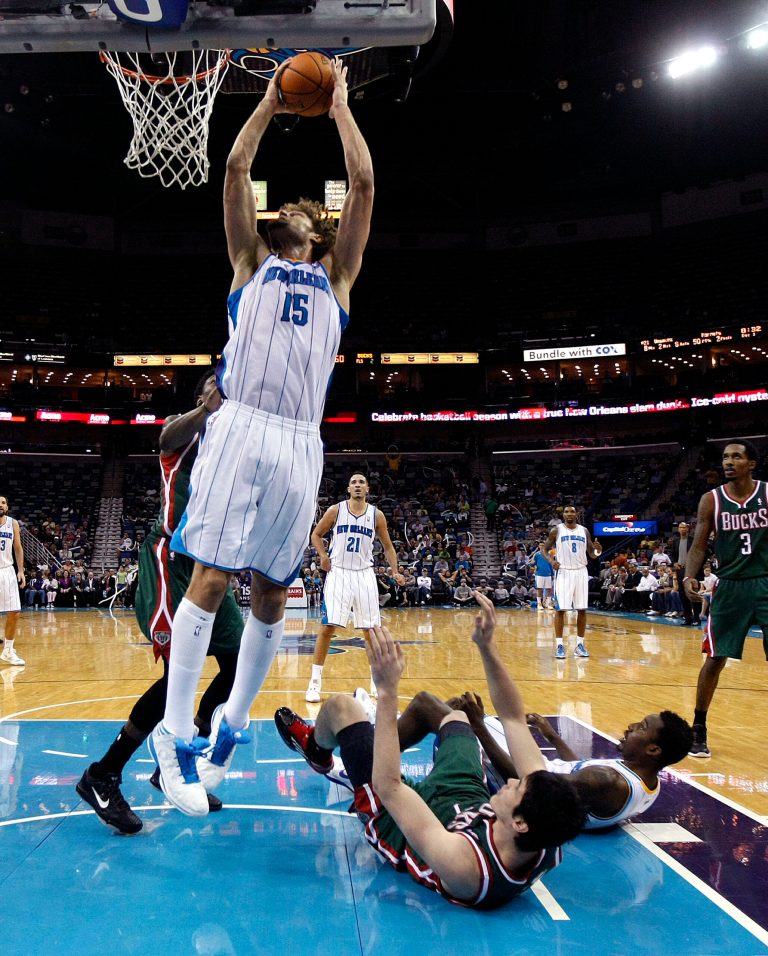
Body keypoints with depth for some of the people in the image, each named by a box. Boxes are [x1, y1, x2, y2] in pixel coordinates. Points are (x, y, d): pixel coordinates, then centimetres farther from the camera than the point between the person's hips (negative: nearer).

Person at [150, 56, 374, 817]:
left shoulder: (337, 277, 22)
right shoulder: (251, 263, 19)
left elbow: (363, 183, 17)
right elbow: (236, 168, 12)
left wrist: (337, 103, 22)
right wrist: (273, 99, 20)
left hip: (301, 443, 3)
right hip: (240, 429, -2)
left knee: (271, 592, 5)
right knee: (211, 578, -8)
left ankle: (233, 722, 20)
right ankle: (173, 734, 0)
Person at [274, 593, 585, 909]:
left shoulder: (460, 862, -48)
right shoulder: (548, 837, -31)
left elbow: (388, 787, -42)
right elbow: (514, 718, -24)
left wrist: (387, 691, -42)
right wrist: (487, 645, -28)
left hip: (396, 815, -5)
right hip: (470, 800, 5)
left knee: (340, 706, 1)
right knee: (424, 702, 18)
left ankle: (317, 751, 39)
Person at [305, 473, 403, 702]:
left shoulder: (376, 514, 3)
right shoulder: (335, 510, -1)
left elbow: (388, 546, 11)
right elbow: (316, 534, 10)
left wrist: (396, 571, -2)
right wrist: (323, 556, -7)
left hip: (364, 574, 2)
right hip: (338, 573, -2)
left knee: (371, 629, 4)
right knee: (327, 627, -6)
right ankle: (315, 681, 2)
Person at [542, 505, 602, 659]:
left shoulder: (584, 531, 8)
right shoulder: (556, 530, 0)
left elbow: (591, 553, 12)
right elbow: (544, 550, 3)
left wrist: (597, 551, -11)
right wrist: (551, 560, -17)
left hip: (581, 572, 3)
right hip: (563, 572, -3)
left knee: (582, 609, 3)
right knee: (560, 609, -5)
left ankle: (580, 644, 12)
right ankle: (559, 645, 1)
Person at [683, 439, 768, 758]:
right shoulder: (711, 499, -1)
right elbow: (698, 546, 0)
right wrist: (689, 577, -18)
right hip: (730, 586, 0)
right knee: (715, 658, 0)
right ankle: (698, 729, 13)